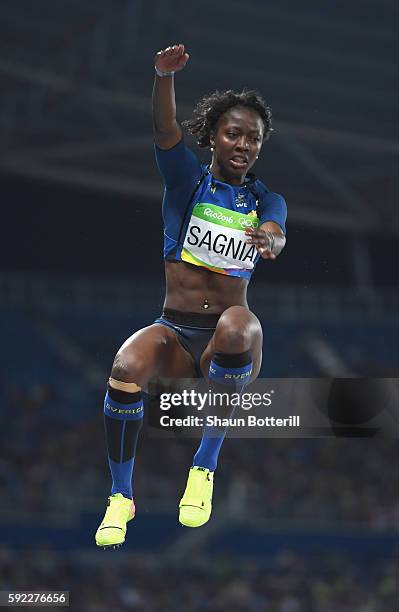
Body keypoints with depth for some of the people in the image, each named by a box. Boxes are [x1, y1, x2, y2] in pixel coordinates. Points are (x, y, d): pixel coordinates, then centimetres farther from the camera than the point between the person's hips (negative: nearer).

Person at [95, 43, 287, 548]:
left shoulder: (266, 200, 8)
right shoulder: (188, 180, 5)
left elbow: (277, 235, -14)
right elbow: (165, 129, -13)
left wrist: (270, 239, -40)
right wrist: (165, 76, -33)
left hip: (229, 341, 0)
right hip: (175, 332, 0)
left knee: (237, 323, -37)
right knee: (128, 366, -33)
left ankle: (206, 465, -21)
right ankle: (121, 496, -13)